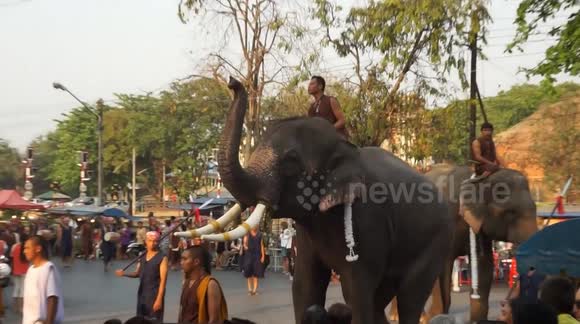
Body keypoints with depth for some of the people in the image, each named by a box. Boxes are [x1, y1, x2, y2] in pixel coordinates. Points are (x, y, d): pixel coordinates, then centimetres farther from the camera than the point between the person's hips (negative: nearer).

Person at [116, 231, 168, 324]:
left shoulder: (162, 258, -12)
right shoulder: (142, 256, 8)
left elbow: (163, 280, -14)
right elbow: (138, 274, 16)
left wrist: (159, 299, -19)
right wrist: (124, 274, -3)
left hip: (155, 295, -7)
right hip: (142, 294, 7)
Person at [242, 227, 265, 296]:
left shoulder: (259, 235, 5)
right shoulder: (247, 234, 0)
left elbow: (261, 245, 5)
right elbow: (245, 242, -12)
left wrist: (263, 256, -1)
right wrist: (245, 246, -36)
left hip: (257, 255, 1)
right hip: (249, 254, -1)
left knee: (256, 273, 0)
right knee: (249, 273, 2)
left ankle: (255, 289, 5)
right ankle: (250, 289, 11)